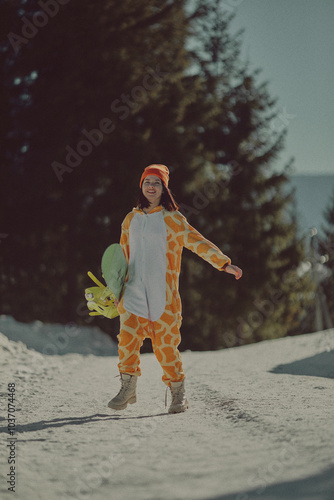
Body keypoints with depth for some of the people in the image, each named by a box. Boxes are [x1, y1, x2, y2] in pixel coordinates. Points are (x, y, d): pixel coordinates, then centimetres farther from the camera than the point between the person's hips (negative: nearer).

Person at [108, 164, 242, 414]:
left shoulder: (173, 220, 2)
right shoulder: (131, 220, 13)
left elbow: (199, 243, -3)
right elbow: (122, 255, 22)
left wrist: (224, 263, -12)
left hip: (162, 294, -3)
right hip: (134, 291, 3)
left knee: (166, 343, -4)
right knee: (128, 337, -8)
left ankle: (178, 393, 10)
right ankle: (128, 388, 6)